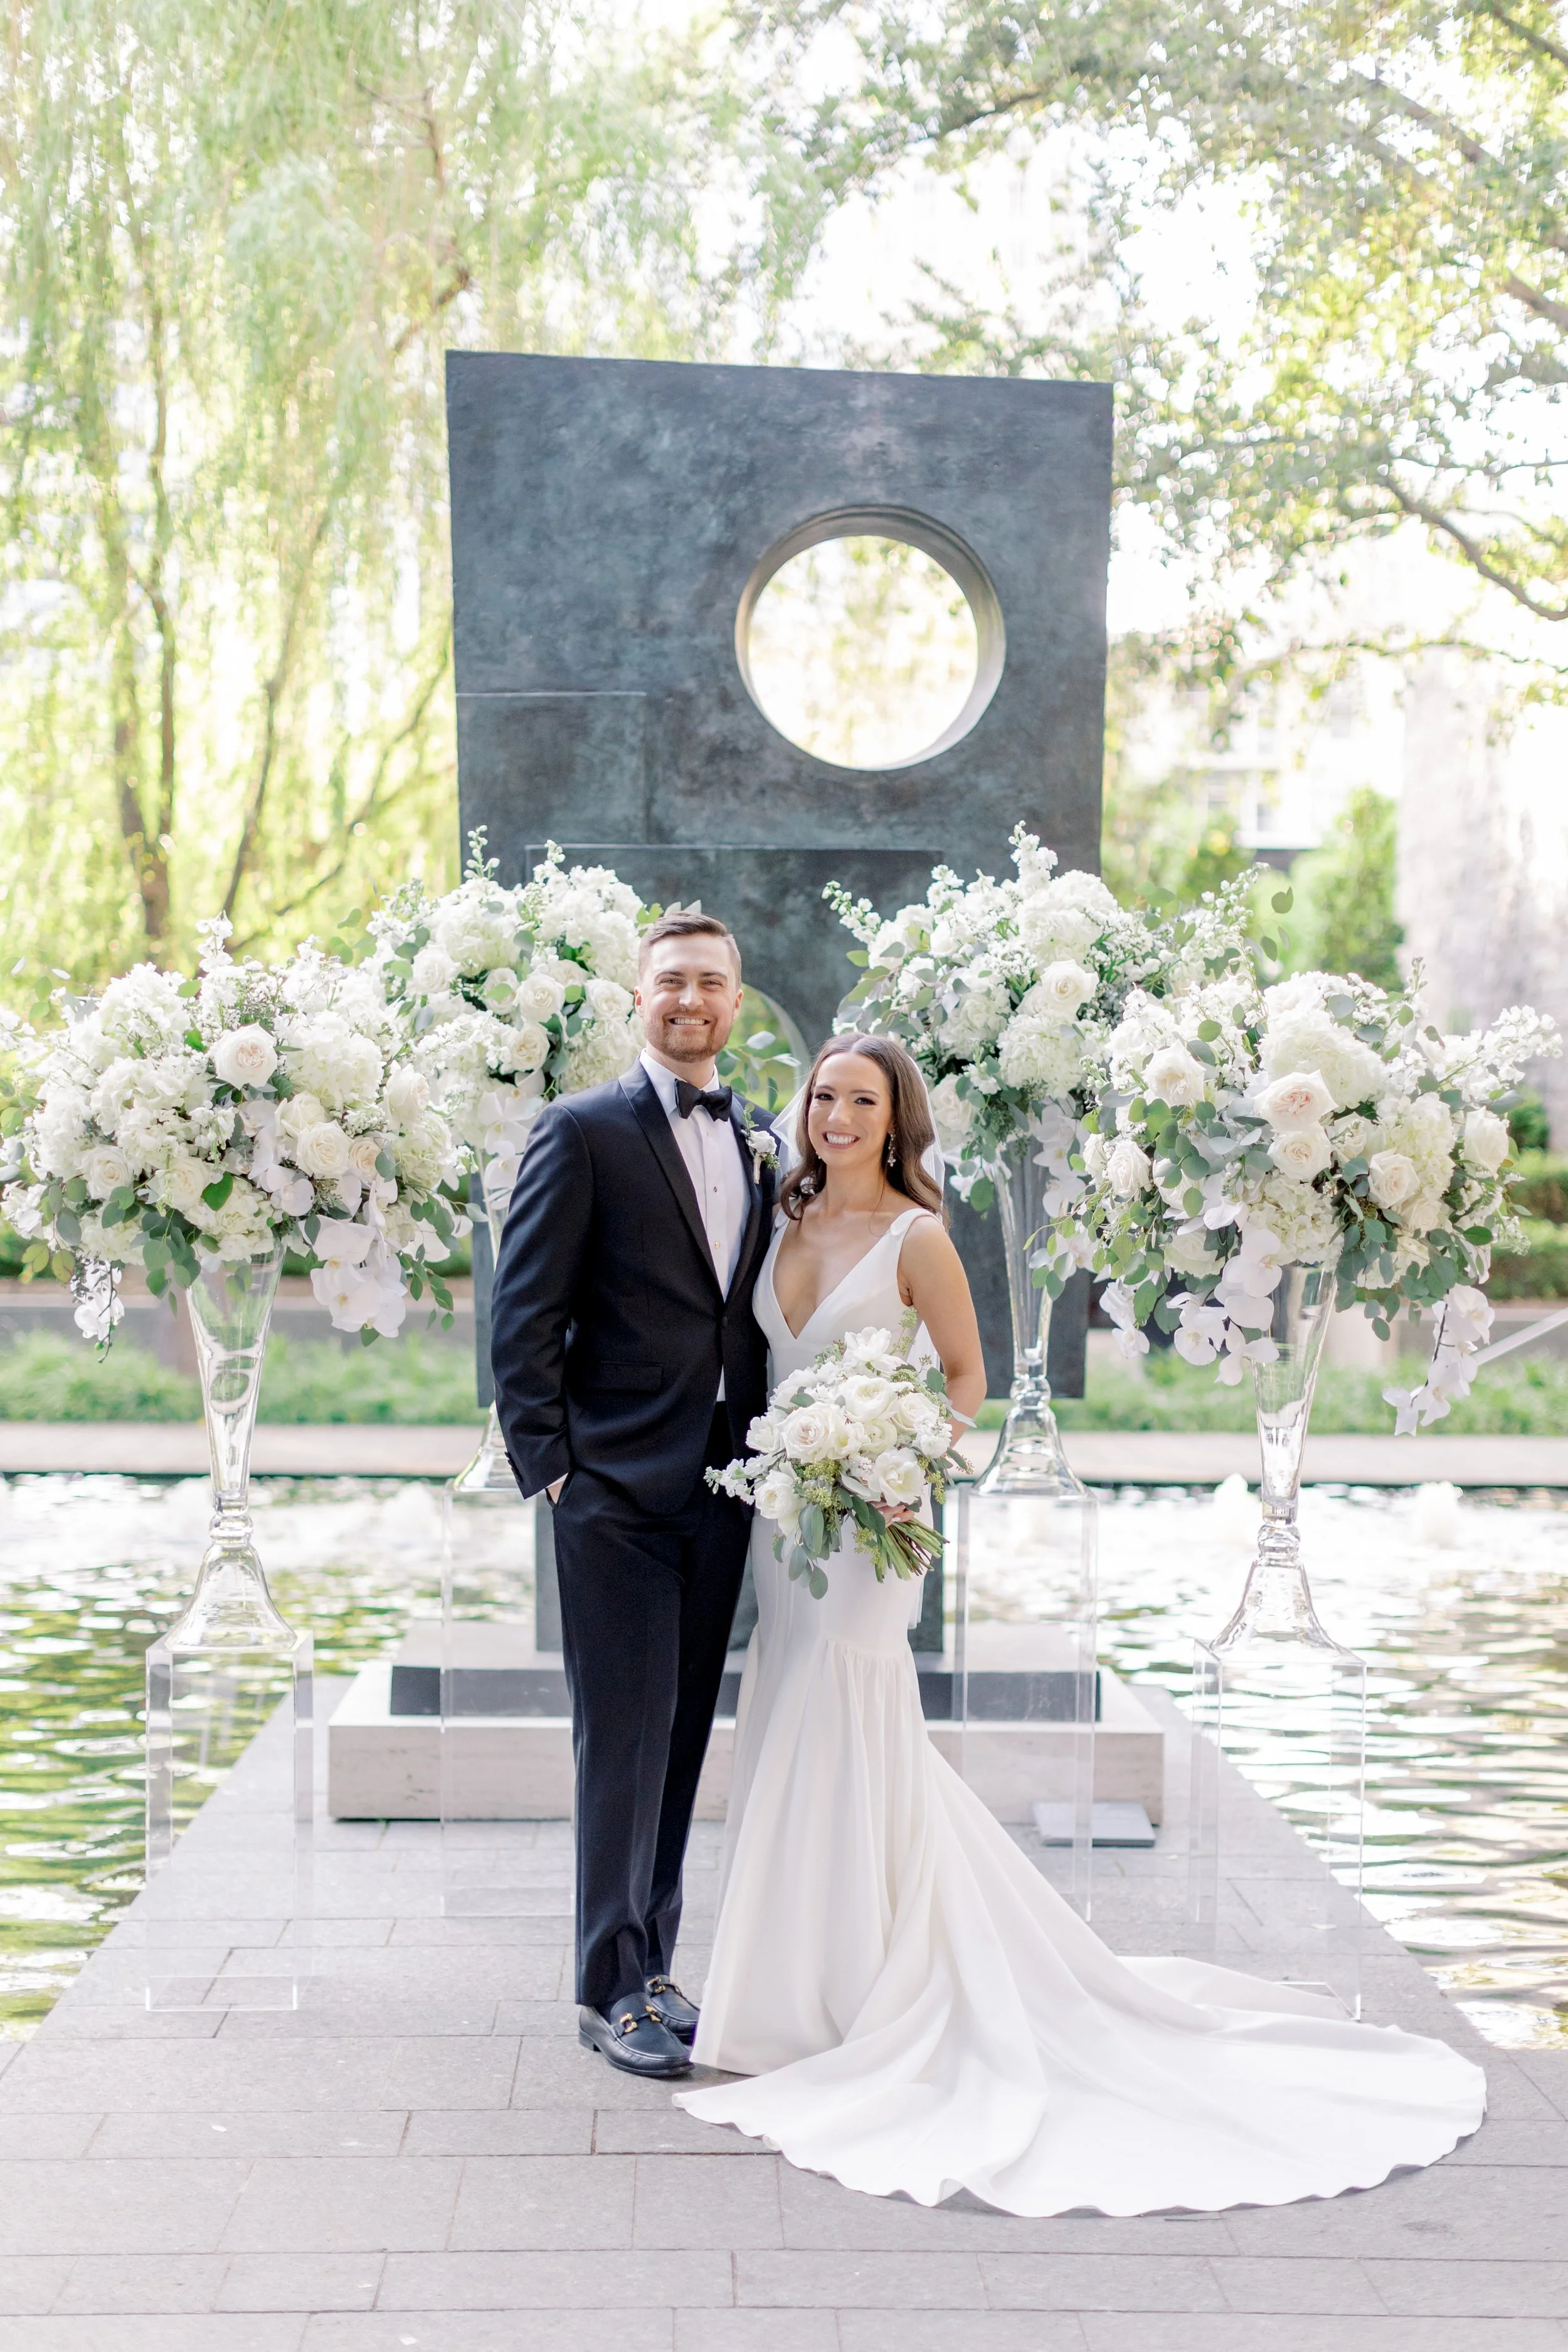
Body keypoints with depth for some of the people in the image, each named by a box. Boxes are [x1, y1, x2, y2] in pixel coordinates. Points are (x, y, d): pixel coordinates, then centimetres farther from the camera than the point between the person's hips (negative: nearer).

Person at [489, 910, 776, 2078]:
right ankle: (613, 1989, 10)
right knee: (624, 1738, -2)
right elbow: (524, 1314, -7)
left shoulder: (758, 1143, 13)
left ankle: (653, 1962, 25)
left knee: (683, 1736, 12)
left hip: (722, 1487, 6)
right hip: (618, 1487, -6)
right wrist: (546, 1460, -11)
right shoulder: (585, 1129, -5)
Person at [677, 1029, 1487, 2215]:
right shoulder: (790, 1221, 8)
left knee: (842, 1743, -3)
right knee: (794, 1739, 12)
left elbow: (967, 1374, -2)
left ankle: (857, 2001, 10)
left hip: (865, 1514, -7)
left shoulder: (916, 1238, -10)